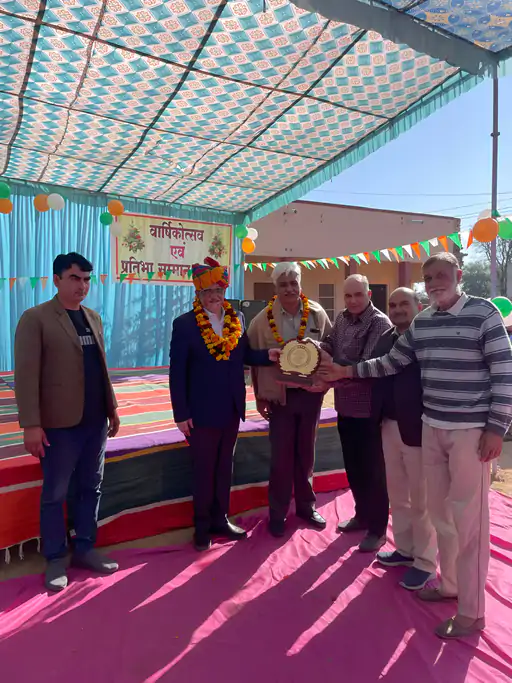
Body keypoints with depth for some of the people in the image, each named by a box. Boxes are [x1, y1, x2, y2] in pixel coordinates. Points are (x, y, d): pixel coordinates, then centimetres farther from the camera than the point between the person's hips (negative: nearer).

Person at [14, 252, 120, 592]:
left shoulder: (94, 318, 12)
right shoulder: (36, 318, -7)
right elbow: (26, 374, -12)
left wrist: (112, 406, 13)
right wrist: (32, 423, -17)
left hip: (95, 420, 6)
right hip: (60, 423, -6)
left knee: (90, 487, 15)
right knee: (55, 494, 8)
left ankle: (85, 549, 30)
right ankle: (56, 559, 24)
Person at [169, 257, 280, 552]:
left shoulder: (236, 320, 2)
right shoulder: (185, 324, -11)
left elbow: (245, 355, 7)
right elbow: (177, 372, -12)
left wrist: (268, 355, -13)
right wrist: (181, 414, -14)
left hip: (231, 409, 5)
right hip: (202, 412, -4)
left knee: (225, 467, 18)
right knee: (203, 470, 11)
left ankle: (220, 519, 36)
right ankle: (202, 526, 29)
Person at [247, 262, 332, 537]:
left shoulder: (317, 314, -3)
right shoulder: (263, 319, -8)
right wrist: (260, 396, 2)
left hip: (311, 393, 2)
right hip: (279, 396, -2)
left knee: (305, 453, 16)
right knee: (281, 457, 5)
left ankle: (306, 506, 33)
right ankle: (277, 514, 23)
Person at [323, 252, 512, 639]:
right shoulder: (421, 322, 7)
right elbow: (392, 363, 14)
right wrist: (348, 371, 8)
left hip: (472, 431, -6)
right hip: (432, 428, 6)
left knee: (469, 519, 2)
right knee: (440, 511, 16)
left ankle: (472, 612, 18)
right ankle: (449, 583, 36)